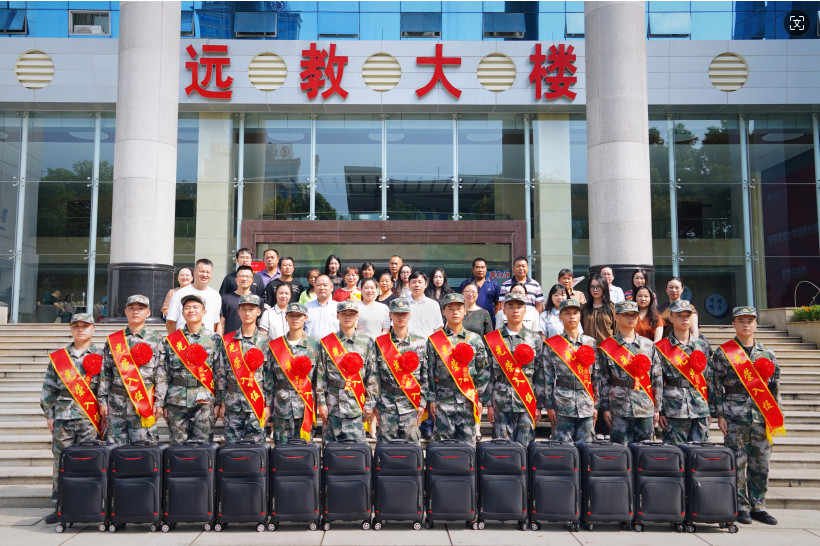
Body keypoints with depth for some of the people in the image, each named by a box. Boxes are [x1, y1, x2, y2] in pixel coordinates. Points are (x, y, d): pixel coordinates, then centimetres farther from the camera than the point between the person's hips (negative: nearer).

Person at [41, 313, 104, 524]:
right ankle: (59, 506, 17)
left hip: (90, 418, -3)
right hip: (63, 417, 3)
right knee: (61, 462, 6)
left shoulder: (100, 356, 4)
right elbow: (48, 389, 13)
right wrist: (49, 414, 7)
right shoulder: (58, 357, 11)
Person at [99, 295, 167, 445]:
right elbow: (105, 372, 9)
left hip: (143, 403, -2)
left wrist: (159, 402, -6)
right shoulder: (113, 340, 10)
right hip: (117, 401, 2)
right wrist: (102, 400, 4)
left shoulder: (156, 340, 4)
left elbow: (161, 374, 0)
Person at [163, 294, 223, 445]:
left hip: (204, 401, -2)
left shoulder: (214, 339, 4)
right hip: (177, 402, 2)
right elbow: (166, 373, 11)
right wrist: (165, 404, 7)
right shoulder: (171, 339, 9)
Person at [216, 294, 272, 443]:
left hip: (256, 402, -1)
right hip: (233, 402, 2)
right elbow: (221, 373, 8)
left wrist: (268, 404, -3)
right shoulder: (227, 341, 7)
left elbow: (270, 375, 1)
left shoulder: (265, 341, 2)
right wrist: (222, 403, 4)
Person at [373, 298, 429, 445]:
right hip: (387, 404, 0)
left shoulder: (420, 342, 5)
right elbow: (374, 375, 4)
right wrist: (375, 403, 0)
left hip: (411, 405, 0)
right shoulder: (381, 342, 3)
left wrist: (422, 403, 1)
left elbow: (425, 376, 6)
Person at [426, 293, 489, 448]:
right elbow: (429, 371, 3)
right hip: (443, 399, -1)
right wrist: (431, 399, -2)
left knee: (468, 443, 3)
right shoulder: (434, 340, 3)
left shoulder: (475, 339, 6)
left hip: (468, 399, 1)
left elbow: (484, 371, 6)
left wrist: (481, 399, 1)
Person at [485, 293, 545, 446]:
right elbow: (488, 373, 5)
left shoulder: (535, 338, 6)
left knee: (525, 445, 0)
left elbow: (540, 375, 6)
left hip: (527, 401, 0)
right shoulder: (493, 338, 6)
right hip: (501, 403, 0)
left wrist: (539, 405, 1)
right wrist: (489, 404, 0)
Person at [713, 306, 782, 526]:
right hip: (735, 416, -3)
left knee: (761, 464, 7)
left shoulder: (768, 353, 11)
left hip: (762, 416, 3)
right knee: (737, 463, 0)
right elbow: (717, 385, -1)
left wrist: (778, 415, 8)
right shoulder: (723, 352, 1)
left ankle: (758, 506, 19)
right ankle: (741, 507, 11)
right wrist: (720, 415, -6)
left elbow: (775, 386, 13)